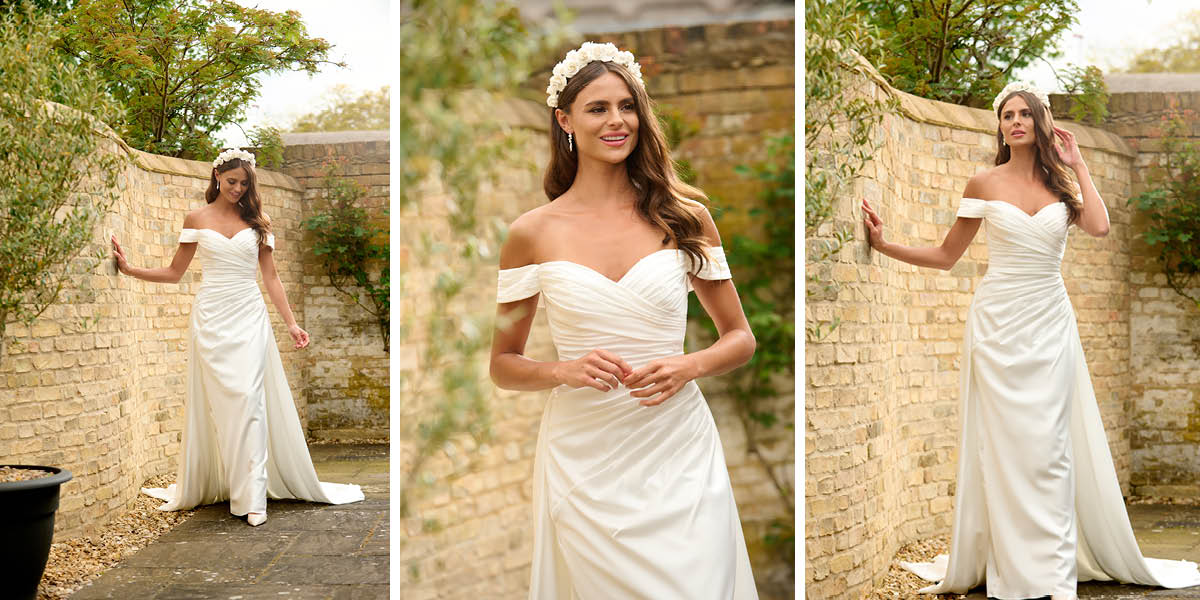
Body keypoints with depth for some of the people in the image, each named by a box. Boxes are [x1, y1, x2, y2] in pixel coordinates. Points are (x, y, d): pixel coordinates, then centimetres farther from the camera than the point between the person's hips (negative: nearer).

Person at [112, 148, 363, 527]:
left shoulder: (257, 222, 9)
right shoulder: (197, 219, 8)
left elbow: (271, 276, 9)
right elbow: (174, 272, 11)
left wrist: (291, 323, 3)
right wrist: (130, 269, -1)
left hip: (249, 317, 0)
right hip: (211, 318, 0)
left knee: (249, 399, -10)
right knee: (217, 402, 0)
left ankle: (253, 496, -9)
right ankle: (206, 486, 13)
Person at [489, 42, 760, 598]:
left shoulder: (684, 217, 3)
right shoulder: (533, 233, 1)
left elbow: (741, 337, 10)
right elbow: (503, 365, 8)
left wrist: (688, 367, -10)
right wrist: (565, 371, -12)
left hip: (678, 453, 1)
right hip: (583, 462, 0)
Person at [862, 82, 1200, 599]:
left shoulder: (1062, 184, 9)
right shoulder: (985, 185, 4)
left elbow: (1099, 227, -11)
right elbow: (946, 255, 7)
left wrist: (1077, 167, -1)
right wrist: (884, 245, -3)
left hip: (1050, 323, 1)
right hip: (998, 322, -1)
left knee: (1049, 444, -2)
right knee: (1005, 442, -1)